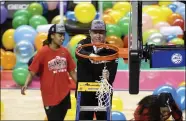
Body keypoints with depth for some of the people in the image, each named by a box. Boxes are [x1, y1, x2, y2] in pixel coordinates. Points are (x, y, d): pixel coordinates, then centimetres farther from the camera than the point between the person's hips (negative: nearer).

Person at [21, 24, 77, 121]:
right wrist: (26, 84, -27)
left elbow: (71, 71, 11)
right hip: (50, 96, -5)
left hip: (65, 94, 5)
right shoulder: (42, 52, -10)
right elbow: (32, 72, -11)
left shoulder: (65, 51, 3)